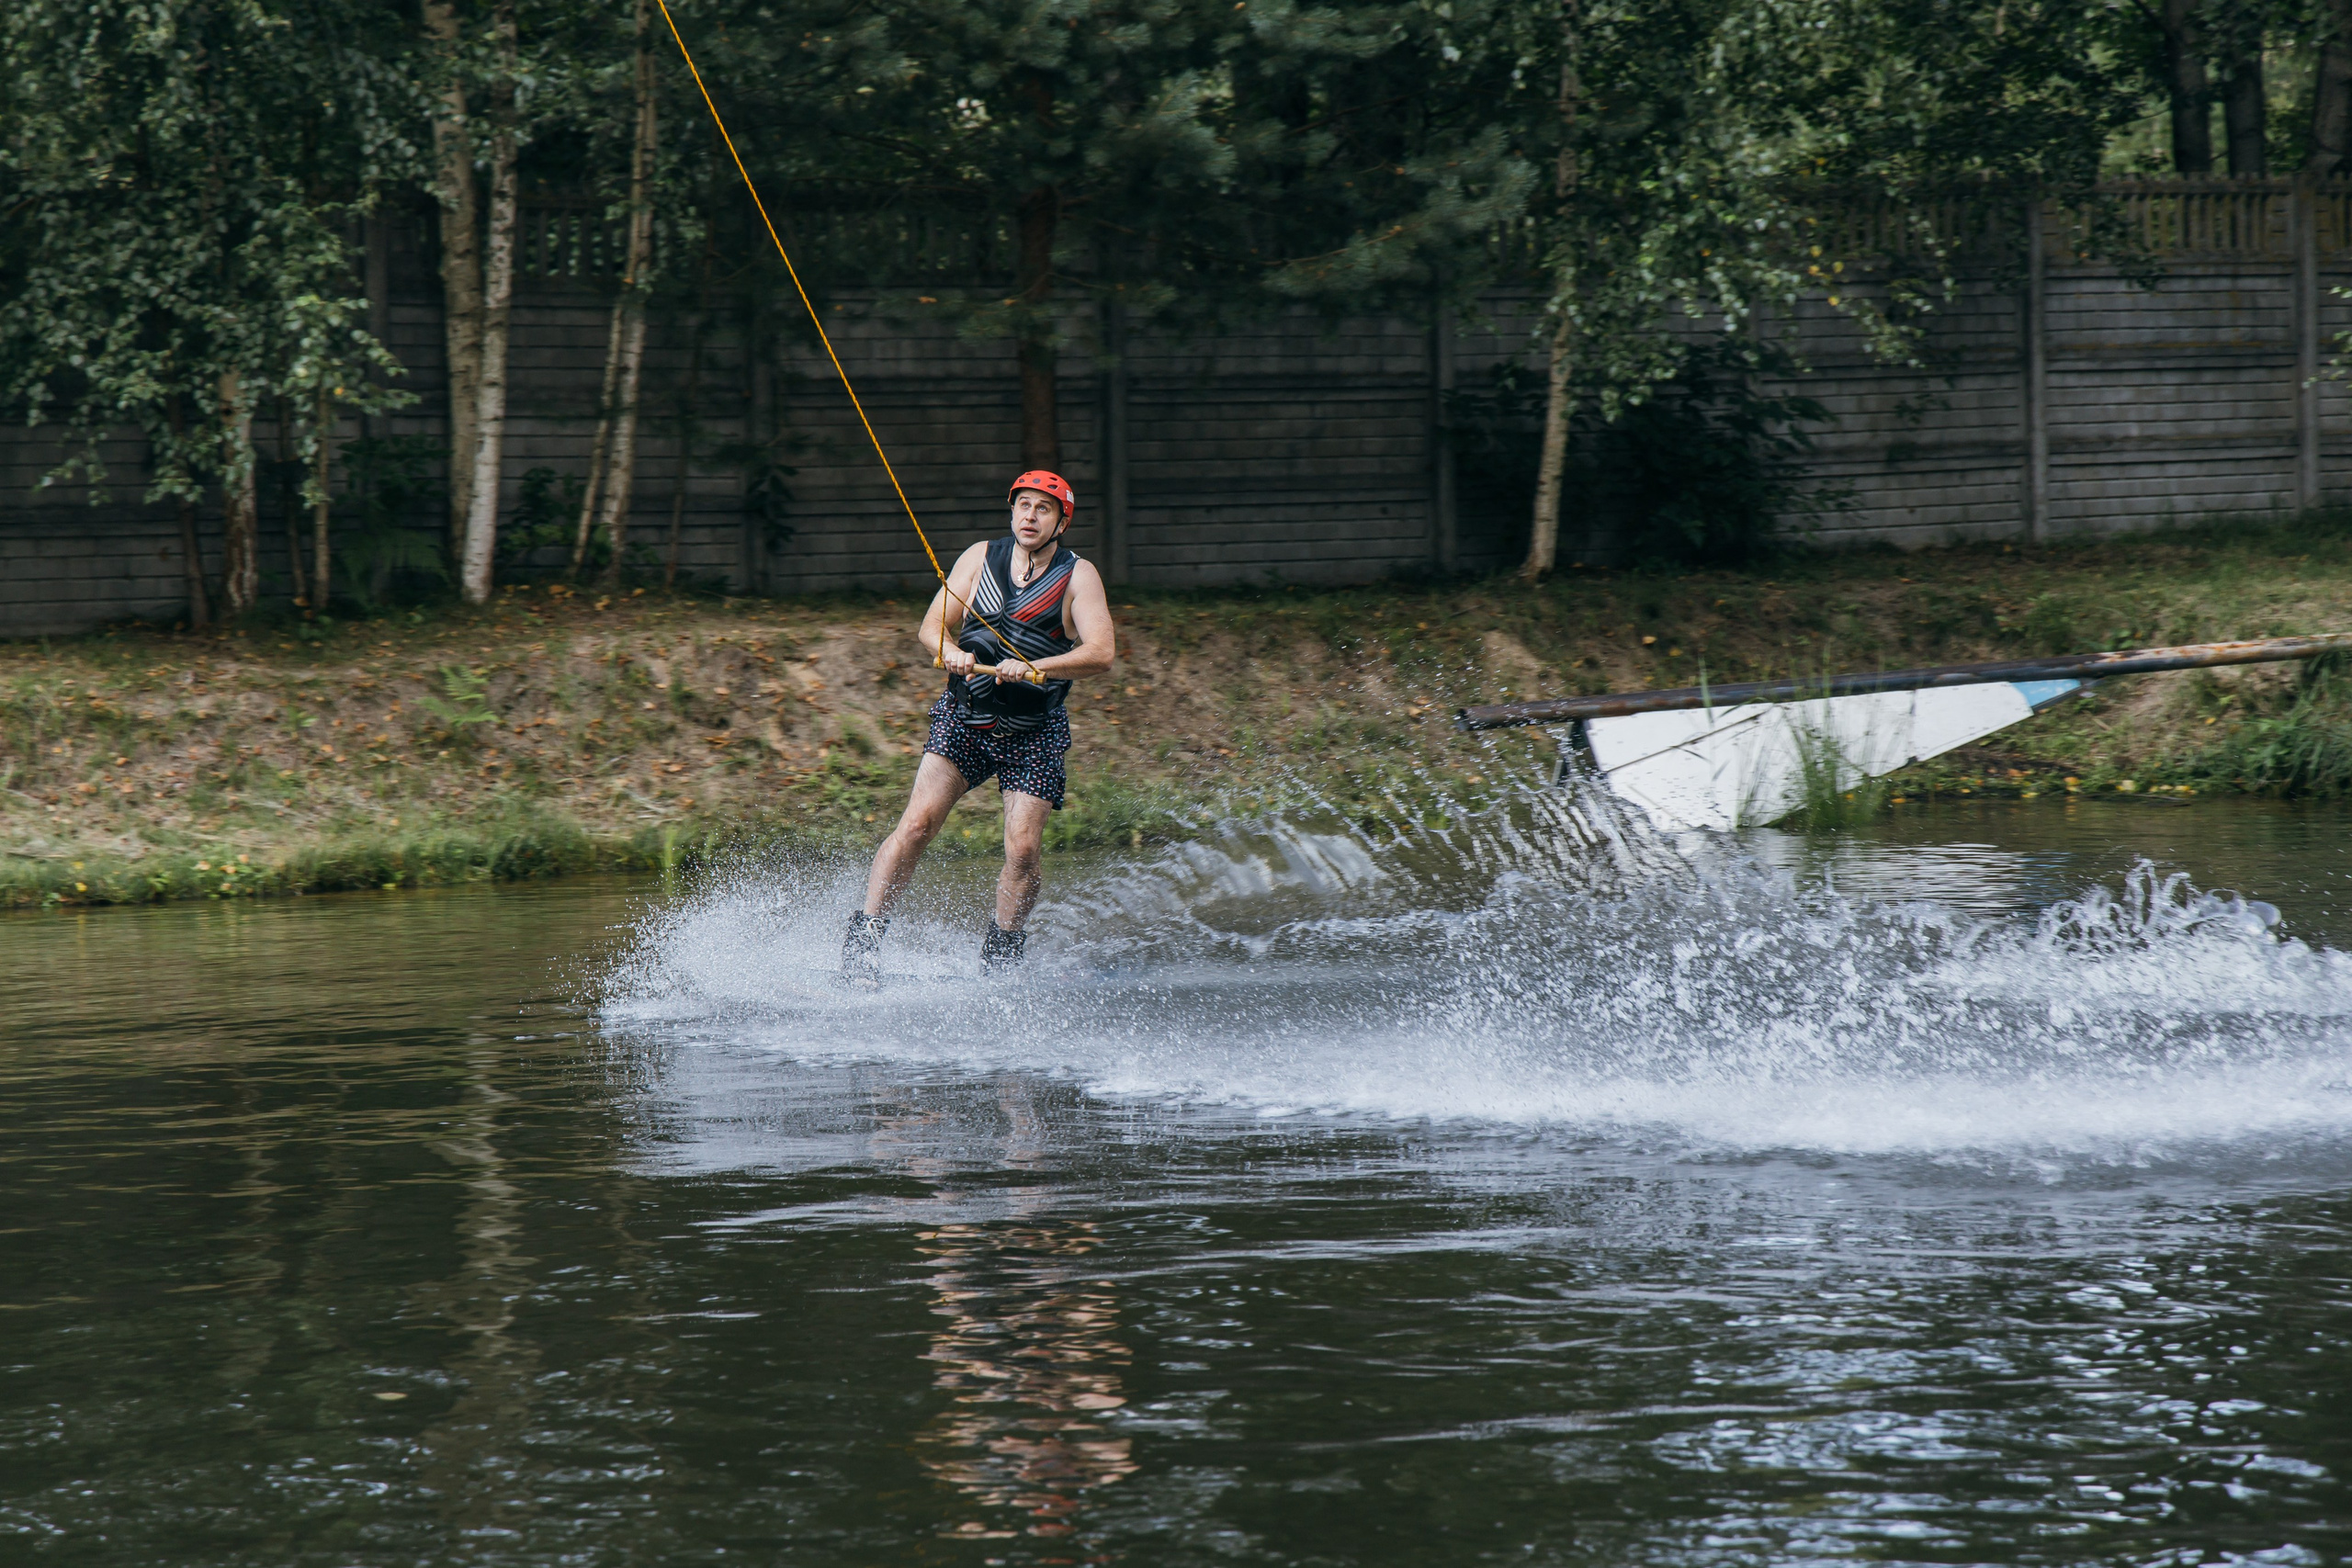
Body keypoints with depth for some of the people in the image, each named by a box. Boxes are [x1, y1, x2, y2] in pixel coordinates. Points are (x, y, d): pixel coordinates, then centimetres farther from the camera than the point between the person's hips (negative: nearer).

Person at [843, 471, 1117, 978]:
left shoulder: (1078, 576, -6)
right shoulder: (981, 557, 2)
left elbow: (1102, 652, -18)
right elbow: (931, 626, 2)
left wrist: (1035, 667, -33)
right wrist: (950, 651, -22)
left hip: (1033, 733, -1)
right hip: (963, 720, 1)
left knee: (1022, 850, -12)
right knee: (917, 824, -15)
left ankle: (997, 968, 7)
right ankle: (862, 942, -13)